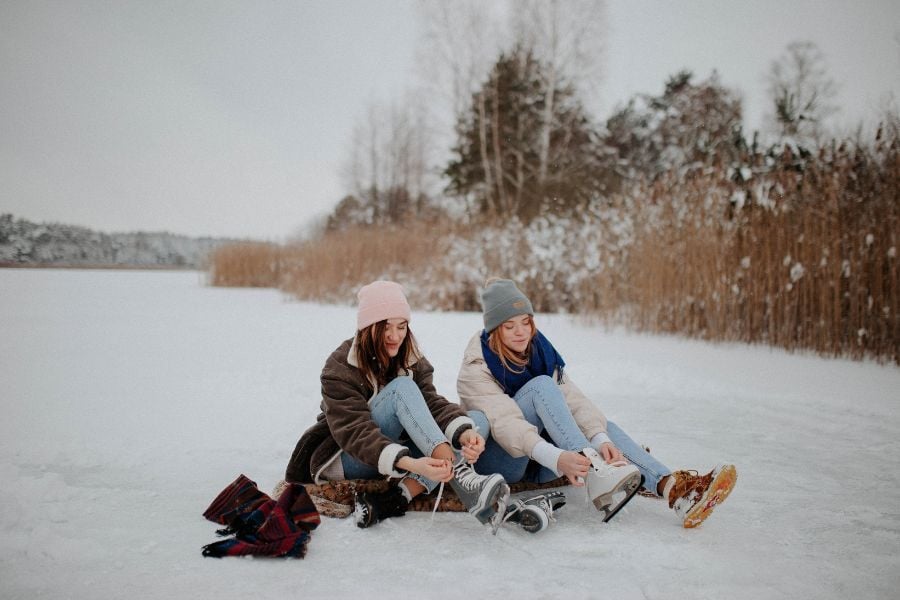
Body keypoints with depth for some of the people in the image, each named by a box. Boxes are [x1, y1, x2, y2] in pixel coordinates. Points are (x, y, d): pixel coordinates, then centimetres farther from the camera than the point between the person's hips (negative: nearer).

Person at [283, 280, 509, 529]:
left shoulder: (412, 362, 2)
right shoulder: (340, 368, -16)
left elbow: (432, 402, -16)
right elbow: (355, 431, -30)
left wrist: (464, 432, -39)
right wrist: (410, 464, -46)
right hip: (340, 458, -6)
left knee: (473, 423, -19)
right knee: (401, 387, -30)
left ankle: (395, 499, -35)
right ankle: (462, 478, -45)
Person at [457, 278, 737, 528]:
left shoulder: (540, 350, 2)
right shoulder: (475, 370, -16)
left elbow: (572, 398, -12)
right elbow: (505, 423, -32)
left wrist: (600, 439, -31)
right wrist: (556, 458, -48)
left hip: (535, 465, 6)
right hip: (496, 457, -6)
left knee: (603, 427, -17)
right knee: (541, 385, -26)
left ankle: (671, 487, -36)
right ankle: (593, 471, -43)